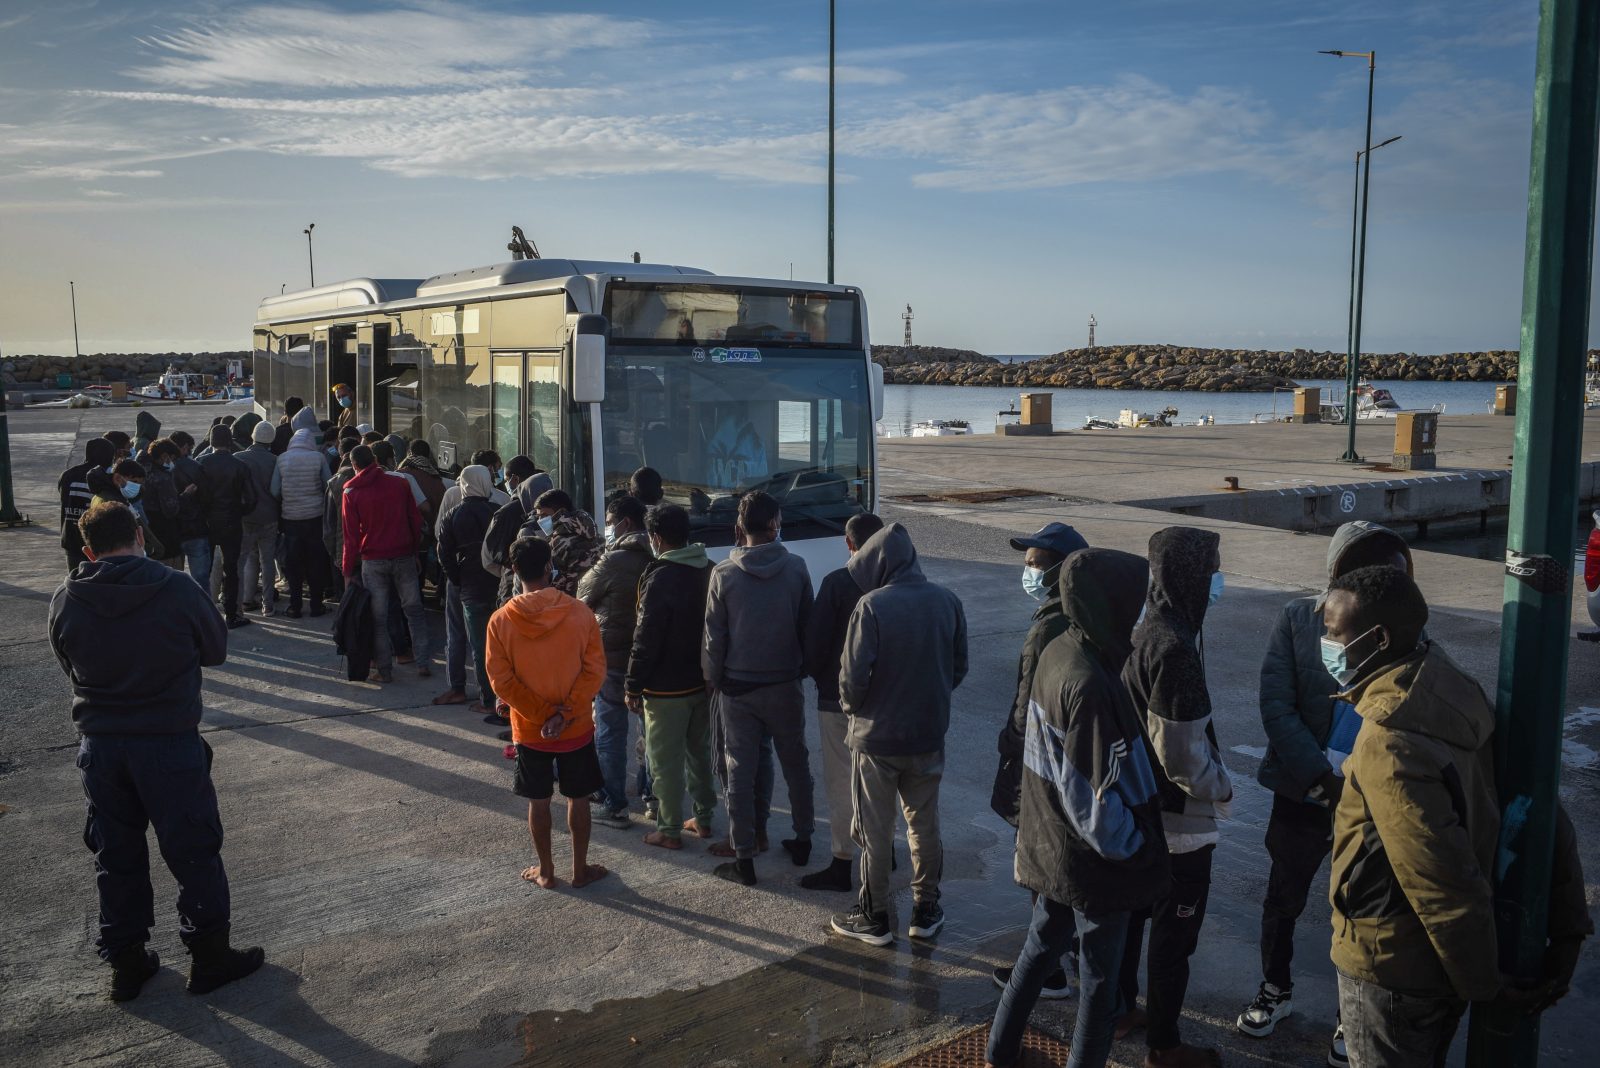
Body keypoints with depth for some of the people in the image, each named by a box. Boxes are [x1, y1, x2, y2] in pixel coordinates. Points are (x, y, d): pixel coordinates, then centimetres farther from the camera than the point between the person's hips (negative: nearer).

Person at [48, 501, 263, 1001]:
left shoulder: (65, 601, -4)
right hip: (170, 741, -3)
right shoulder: (177, 590, -14)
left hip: (98, 746, 3)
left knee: (115, 855, 16)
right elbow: (216, 649, 0)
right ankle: (209, 955, 19)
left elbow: (70, 665, 10)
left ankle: (125, 961, 27)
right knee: (193, 851, 10)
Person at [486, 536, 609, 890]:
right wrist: (564, 714, -12)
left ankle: (546, 872, 26)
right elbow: (594, 670, -13)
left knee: (538, 801, 15)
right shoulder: (579, 612, -12)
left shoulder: (501, 620, -11)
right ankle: (581, 869, 25)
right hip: (577, 728, 0)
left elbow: (502, 681, -11)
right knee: (578, 798, 14)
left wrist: (542, 716, -7)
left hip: (529, 731, 0)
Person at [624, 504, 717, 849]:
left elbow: (646, 640, -20)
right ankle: (703, 818, 29)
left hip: (666, 687, -7)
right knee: (700, 750, 19)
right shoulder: (708, 570, 3)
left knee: (666, 760, 4)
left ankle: (670, 830, 13)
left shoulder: (661, 578, -20)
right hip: (703, 679, 7)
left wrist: (633, 686, -11)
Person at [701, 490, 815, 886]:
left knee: (740, 772, 6)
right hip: (785, 684, 2)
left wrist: (714, 680, 7)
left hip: (737, 687, -1)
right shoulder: (795, 568, -8)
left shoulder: (724, 574, -10)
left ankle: (744, 859, 11)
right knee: (795, 764, 18)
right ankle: (803, 841, 30)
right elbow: (806, 625, 0)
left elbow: (714, 636, -6)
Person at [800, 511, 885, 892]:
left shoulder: (837, 583, -16)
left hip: (838, 696, -5)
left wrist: (816, 674, 5)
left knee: (841, 782, 2)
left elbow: (816, 638, -14)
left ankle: (842, 864, 6)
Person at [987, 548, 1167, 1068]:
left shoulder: (1055, 653, -4)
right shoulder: (1090, 685, -31)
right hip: (1093, 862, -8)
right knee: (1099, 976, 13)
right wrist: (1131, 847, -10)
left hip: (1048, 845, 8)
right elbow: (1097, 795, -26)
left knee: (1041, 945, 25)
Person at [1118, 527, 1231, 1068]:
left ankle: (1120, 1007, 41)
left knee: (1130, 911, 23)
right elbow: (1181, 752, -26)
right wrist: (1222, 789, -8)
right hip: (1177, 820, -9)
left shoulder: (1142, 632, 0)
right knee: (1175, 936, 8)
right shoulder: (1174, 649, -27)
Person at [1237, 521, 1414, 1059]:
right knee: (1282, 900, 17)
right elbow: (1276, 706, -12)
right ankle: (1276, 989, 42)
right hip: (1303, 793, 1)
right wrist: (1322, 778, -18)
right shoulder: (1298, 619, -9)